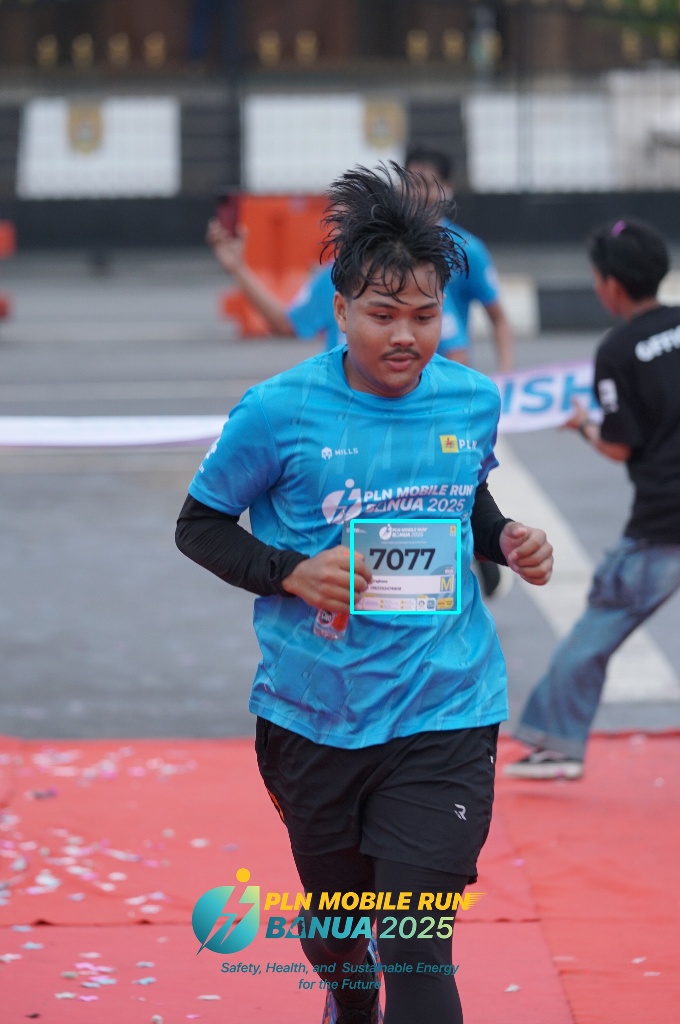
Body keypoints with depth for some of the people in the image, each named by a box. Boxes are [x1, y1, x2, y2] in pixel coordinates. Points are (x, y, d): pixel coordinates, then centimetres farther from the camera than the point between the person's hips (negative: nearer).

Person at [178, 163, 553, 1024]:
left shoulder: (472, 401, -1)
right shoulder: (280, 413, -11)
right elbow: (199, 525, 0)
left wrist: (506, 540, -2)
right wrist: (292, 573, -16)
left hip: (443, 717, 0)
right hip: (313, 718, 0)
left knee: (416, 950, -10)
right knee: (334, 920, 21)